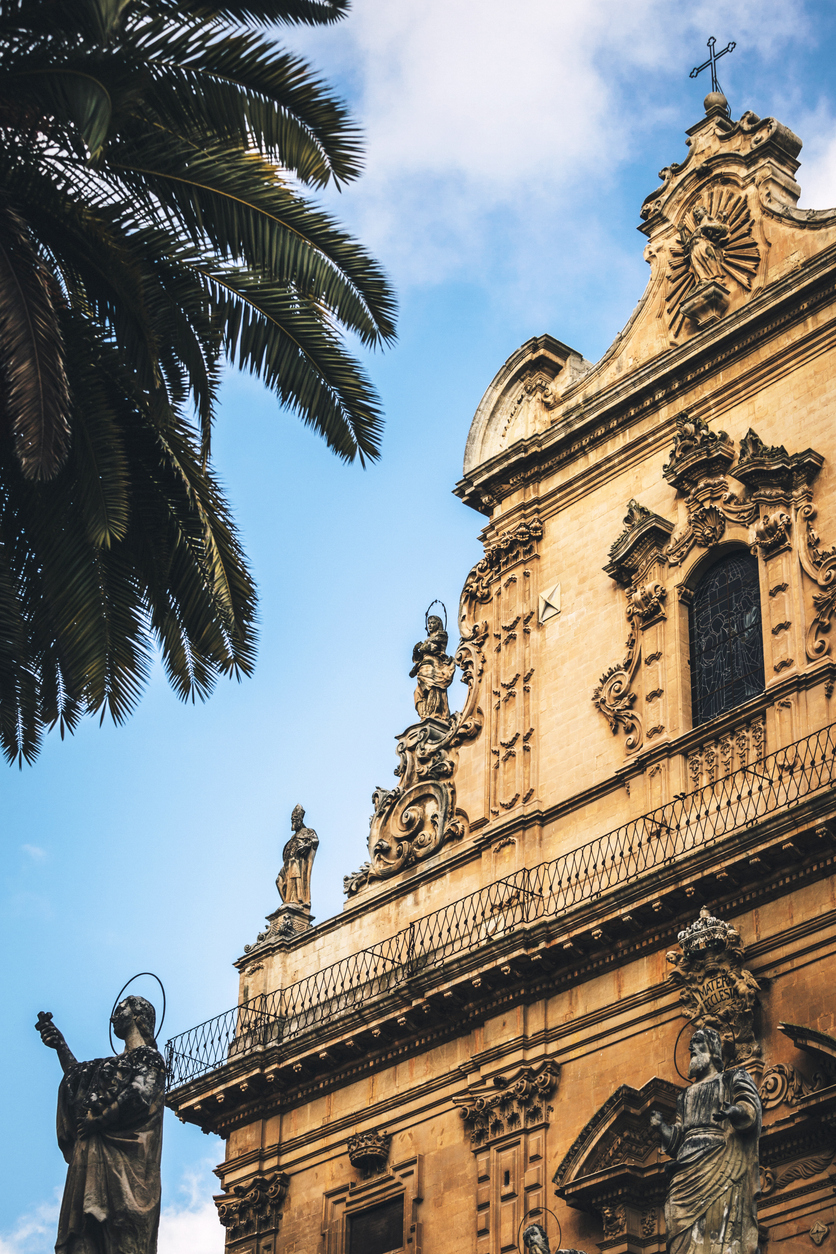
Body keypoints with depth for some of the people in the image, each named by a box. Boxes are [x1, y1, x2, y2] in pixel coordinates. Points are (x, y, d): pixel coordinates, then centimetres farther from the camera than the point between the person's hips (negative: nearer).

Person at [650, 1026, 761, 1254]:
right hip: (688, 1168, 5)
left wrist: (734, 1112, -25)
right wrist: (661, 1128, 4)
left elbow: (750, 1109, -4)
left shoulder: (733, 1079, 16)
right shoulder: (686, 1096, 31)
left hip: (720, 1160, -5)